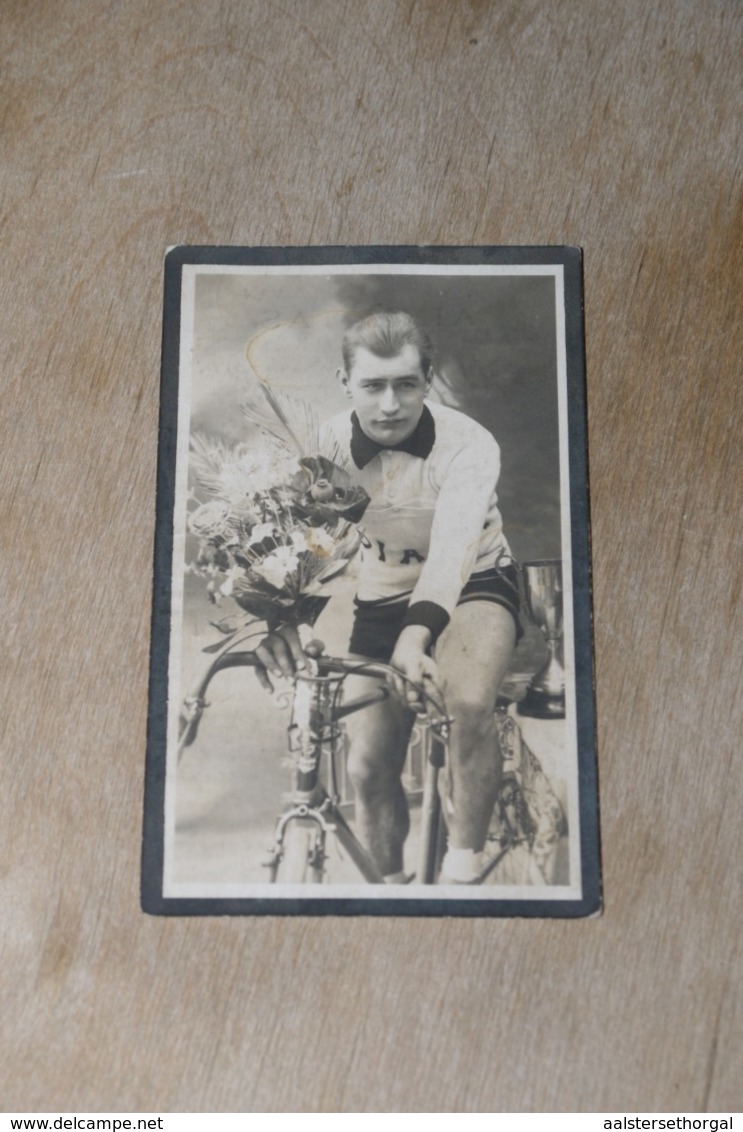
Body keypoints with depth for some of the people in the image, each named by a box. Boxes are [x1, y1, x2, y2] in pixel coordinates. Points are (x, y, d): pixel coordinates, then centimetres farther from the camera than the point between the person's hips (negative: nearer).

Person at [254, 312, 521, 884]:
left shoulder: (468, 445, -24)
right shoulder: (331, 443, -16)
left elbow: (454, 544, -39)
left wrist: (416, 634, -56)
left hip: (472, 584, -3)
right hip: (383, 598, 3)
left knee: (469, 703, -34)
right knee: (369, 764, -2)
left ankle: (464, 867, -12)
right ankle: (388, 881, 26)